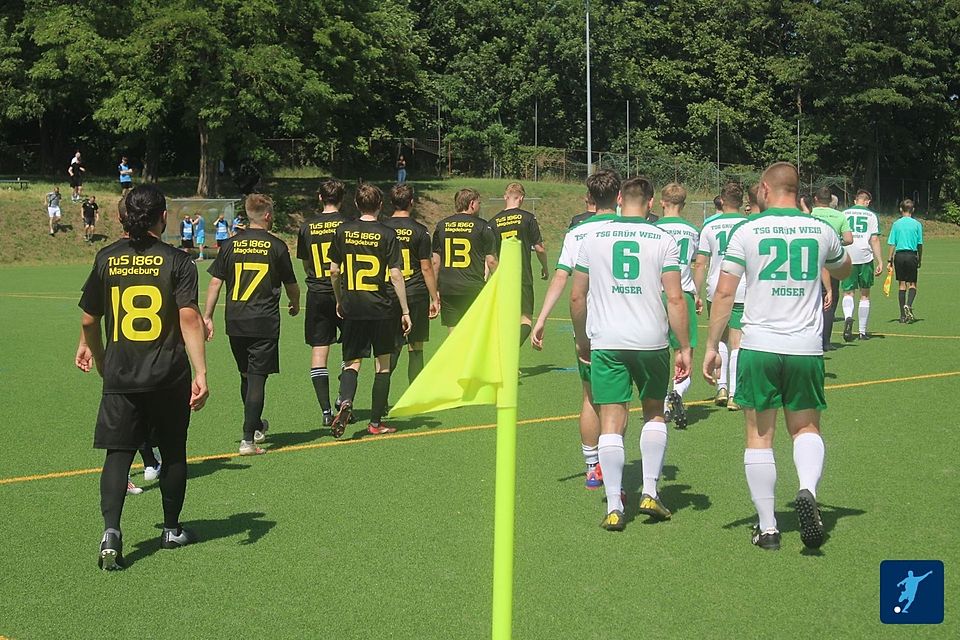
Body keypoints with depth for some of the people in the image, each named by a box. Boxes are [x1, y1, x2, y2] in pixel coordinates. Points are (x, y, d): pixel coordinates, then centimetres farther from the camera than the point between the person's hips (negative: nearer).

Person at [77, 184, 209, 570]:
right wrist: (200, 372, -16)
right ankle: (172, 530, 27)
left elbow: (89, 320, 8)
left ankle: (111, 531, -15)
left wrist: (91, 350, 29)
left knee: (118, 453, 3)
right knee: (173, 452, 14)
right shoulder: (176, 261, -6)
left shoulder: (107, 259, 2)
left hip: (119, 375, 1)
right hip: (168, 376, -1)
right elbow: (189, 319, -15)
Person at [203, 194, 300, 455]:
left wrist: (207, 316, 7)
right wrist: (294, 305, 27)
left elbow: (215, 282, 2)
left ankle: (256, 426, 37)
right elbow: (291, 285, 7)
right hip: (265, 323, -4)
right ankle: (248, 439, -8)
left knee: (246, 375, 19)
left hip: (235, 323, 4)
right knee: (257, 378, -3)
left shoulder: (230, 245, 4)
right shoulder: (276, 246, -2)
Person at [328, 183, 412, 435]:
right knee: (383, 365, 10)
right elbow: (395, 275, -9)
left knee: (351, 362, 8)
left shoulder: (343, 231, 2)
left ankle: (345, 401, -21)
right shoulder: (387, 234, -6)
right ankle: (376, 422, 13)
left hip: (352, 309, 2)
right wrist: (405, 311, -4)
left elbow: (334, 271, 6)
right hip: (381, 309, -2)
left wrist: (339, 301, 20)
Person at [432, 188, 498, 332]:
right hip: (474, 288, -3)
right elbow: (491, 261, -3)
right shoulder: (482, 226, -2)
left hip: (447, 288, 3)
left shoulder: (441, 226, 7)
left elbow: (435, 261, 8)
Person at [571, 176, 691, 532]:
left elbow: (577, 297, 7)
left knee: (611, 422, 2)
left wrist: (581, 339, 20)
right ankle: (650, 493, 18)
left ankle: (614, 507, -1)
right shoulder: (663, 241, -2)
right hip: (651, 342, 0)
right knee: (654, 413, 20)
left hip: (606, 342, 0)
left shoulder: (593, 239, 3)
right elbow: (675, 299, -7)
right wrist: (685, 348, -1)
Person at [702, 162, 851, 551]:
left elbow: (724, 293, -6)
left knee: (759, 437, 8)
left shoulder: (746, 232, -3)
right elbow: (843, 270, 25)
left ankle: (767, 528, 11)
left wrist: (711, 346, 1)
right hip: (806, 349, 2)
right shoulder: (821, 231, 4)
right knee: (806, 428, 17)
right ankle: (807, 490, -11)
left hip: (759, 347, -2)